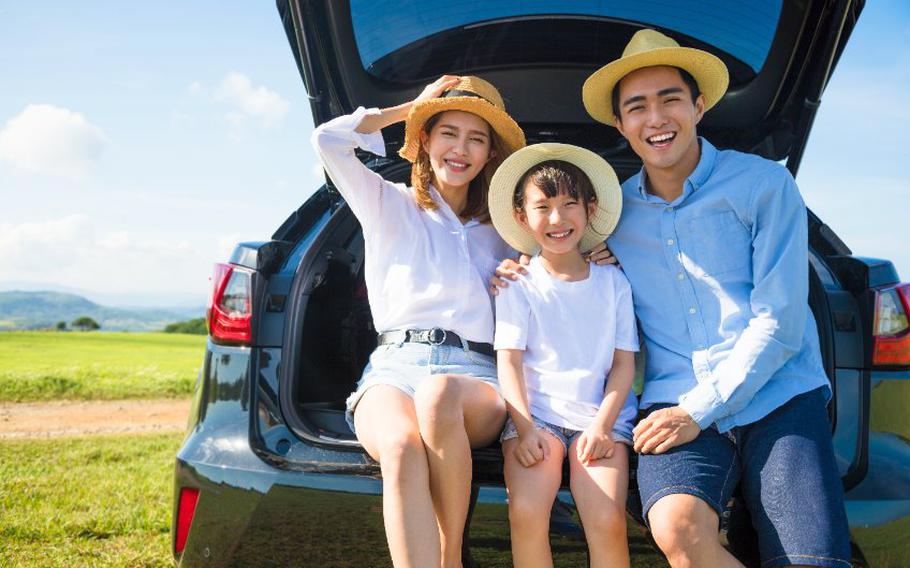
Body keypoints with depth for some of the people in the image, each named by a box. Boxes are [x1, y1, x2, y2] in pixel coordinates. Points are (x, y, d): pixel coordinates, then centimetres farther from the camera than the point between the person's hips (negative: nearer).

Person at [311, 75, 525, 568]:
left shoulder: (500, 231, 25)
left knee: (438, 395, -38)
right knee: (401, 447, -38)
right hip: (394, 365, -1)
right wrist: (412, 106, 16)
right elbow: (328, 139, 7)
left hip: (476, 375, 1)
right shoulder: (391, 204, 20)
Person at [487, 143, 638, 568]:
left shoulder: (612, 281, 12)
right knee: (526, 513, -26)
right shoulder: (518, 282, 8)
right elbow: (509, 361, 2)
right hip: (535, 414, 0)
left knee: (607, 520, -24)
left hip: (599, 416, 1)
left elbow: (624, 362, 8)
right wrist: (525, 428, -12)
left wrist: (602, 425, -7)